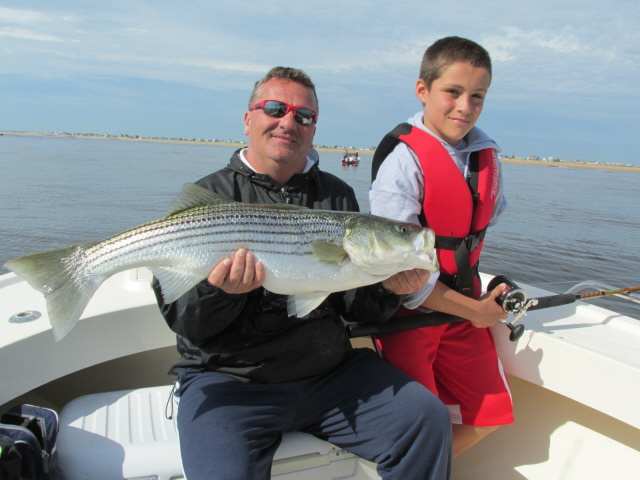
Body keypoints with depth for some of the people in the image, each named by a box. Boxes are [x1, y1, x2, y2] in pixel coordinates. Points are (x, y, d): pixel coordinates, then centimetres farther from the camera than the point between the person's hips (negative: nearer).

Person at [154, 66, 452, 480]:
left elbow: (357, 308, 9)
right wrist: (220, 291, -28)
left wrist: (387, 289, -12)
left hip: (331, 370, 4)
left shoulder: (337, 195, 9)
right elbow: (182, 321, -7)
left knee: (429, 420, -9)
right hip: (230, 381, -3)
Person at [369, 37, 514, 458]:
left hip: (467, 308, 7)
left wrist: (481, 302, 10)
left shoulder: (487, 157, 3)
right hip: (408, 310, -7)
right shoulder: (404, 158, -19)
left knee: (488, 414, 14)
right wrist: (473, 309, -14)